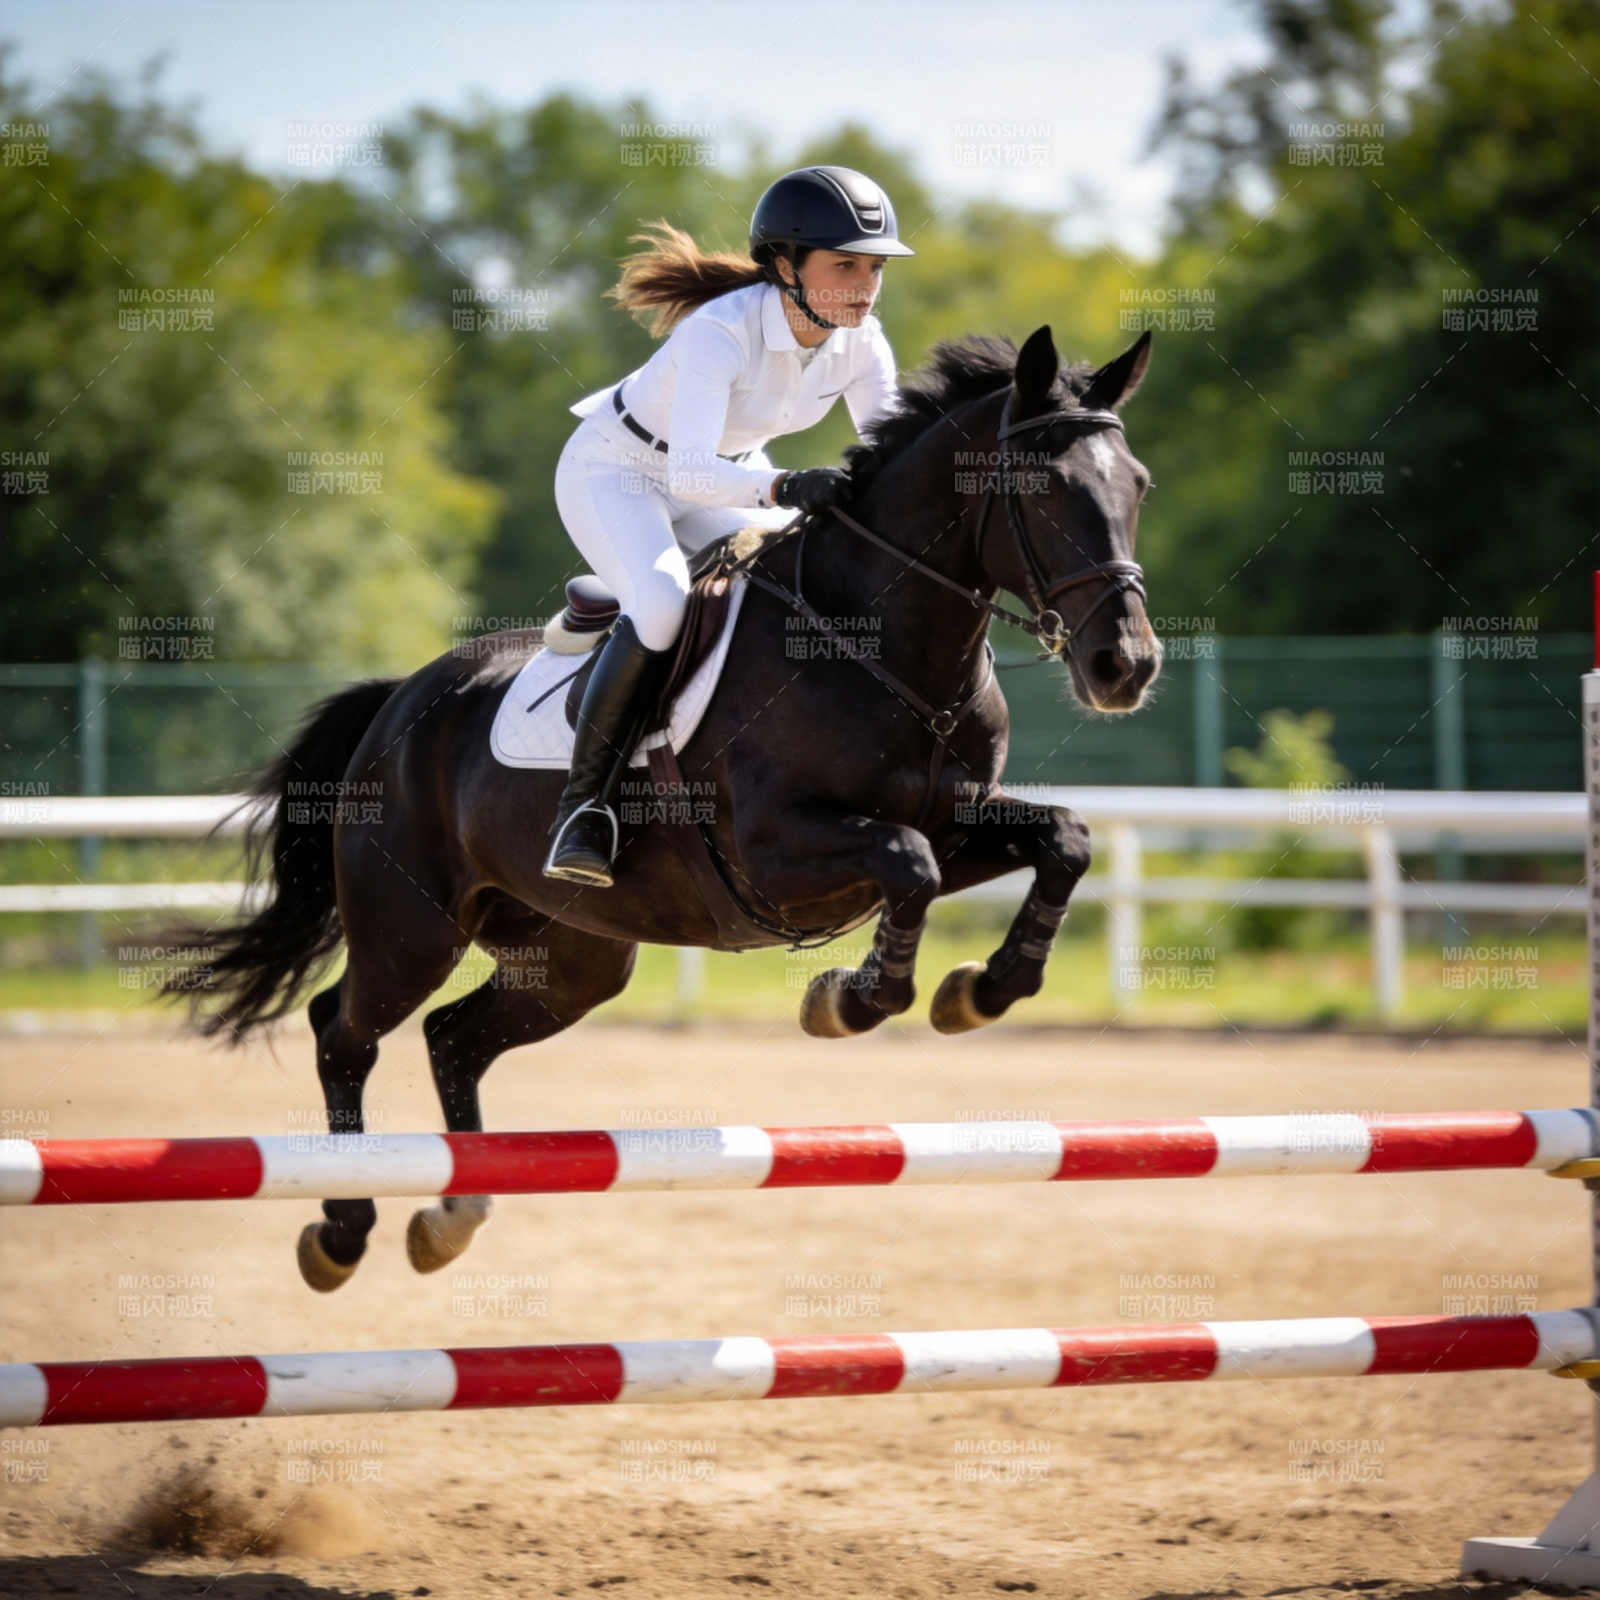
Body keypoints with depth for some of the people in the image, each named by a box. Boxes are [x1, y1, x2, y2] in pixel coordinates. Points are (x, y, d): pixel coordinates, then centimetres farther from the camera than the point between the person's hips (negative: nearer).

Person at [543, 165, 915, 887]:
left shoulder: (861, 344, -16)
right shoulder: (724, 331, -35)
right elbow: (689, 475, -44)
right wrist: (785, 488, -60)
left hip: (729, 473, 7)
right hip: (614, 471, -7)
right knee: (663, 604, -33)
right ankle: (582, 803, -20)